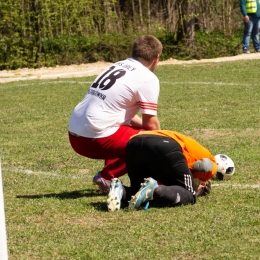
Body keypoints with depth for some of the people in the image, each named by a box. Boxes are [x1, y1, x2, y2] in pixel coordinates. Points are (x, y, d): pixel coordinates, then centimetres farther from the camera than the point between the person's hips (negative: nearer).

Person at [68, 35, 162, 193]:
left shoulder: (119, 65, 18)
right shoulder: (148, 79, -5)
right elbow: (151, 123, -2)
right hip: (96, 140, -9)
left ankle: (109, 176, 15)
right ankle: (107, 176, -8)